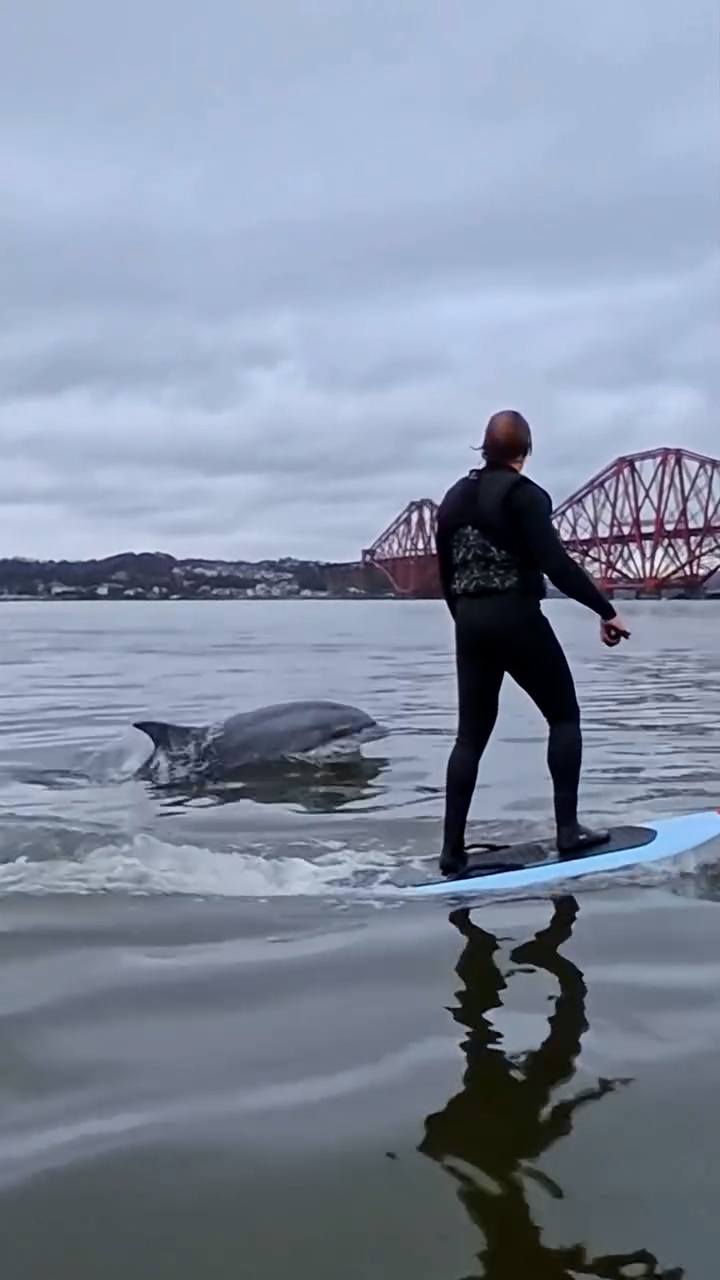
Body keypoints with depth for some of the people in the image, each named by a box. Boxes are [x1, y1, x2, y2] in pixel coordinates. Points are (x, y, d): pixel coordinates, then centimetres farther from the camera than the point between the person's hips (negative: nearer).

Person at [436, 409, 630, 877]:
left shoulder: (454, 497, 12)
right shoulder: (523, 494, -9)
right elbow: (556, 563, -19)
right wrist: (606, 610, -17)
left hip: (470, 623, 6)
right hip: (517, 618, -6)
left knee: (472, 733, 9)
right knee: (564, 715, 10)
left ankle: (453, 849, 7)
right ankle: (568, 829, 5)